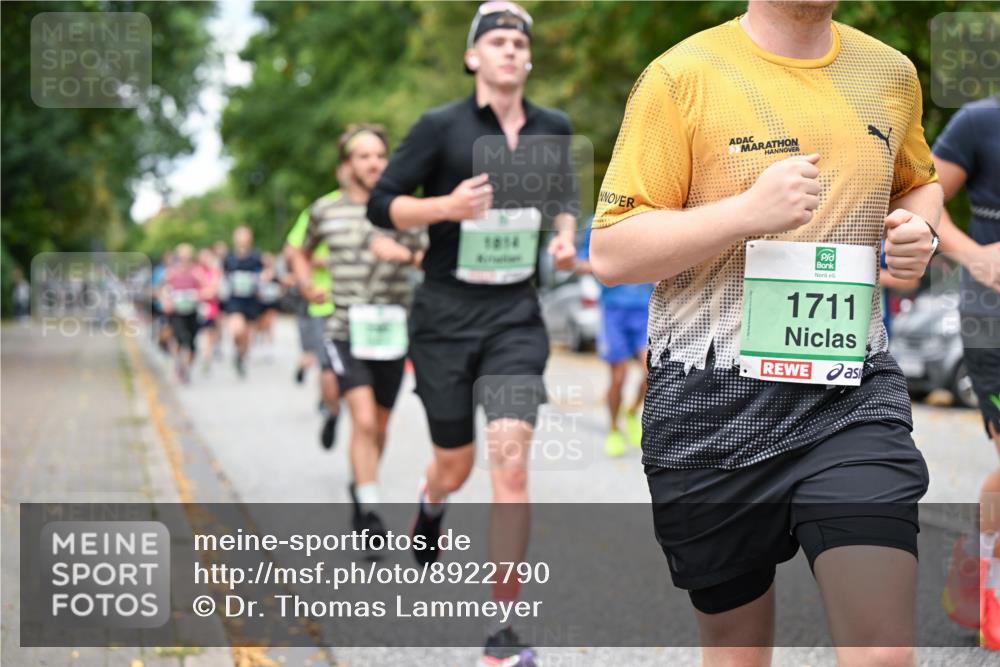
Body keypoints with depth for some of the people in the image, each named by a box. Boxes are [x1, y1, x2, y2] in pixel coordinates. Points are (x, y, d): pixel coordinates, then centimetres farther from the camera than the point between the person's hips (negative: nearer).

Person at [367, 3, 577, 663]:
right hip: (446, 316, -1)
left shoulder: (554, 128, 5)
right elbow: (382, 204, -6)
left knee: (511, 464, -13)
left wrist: (565, 236, 2)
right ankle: (431, 502, 53)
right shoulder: (441, 126, -7)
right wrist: (448, 205, -23)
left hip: (517, 317, 2)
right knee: (456, 465, 11)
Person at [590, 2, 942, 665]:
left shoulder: (892, 73, 8)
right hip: (714, 407, -2)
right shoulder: (681, 76, -5)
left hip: (853, 393, 2)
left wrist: (919, 230, 4)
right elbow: (610, 254, -8)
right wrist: (750, 211, -21)